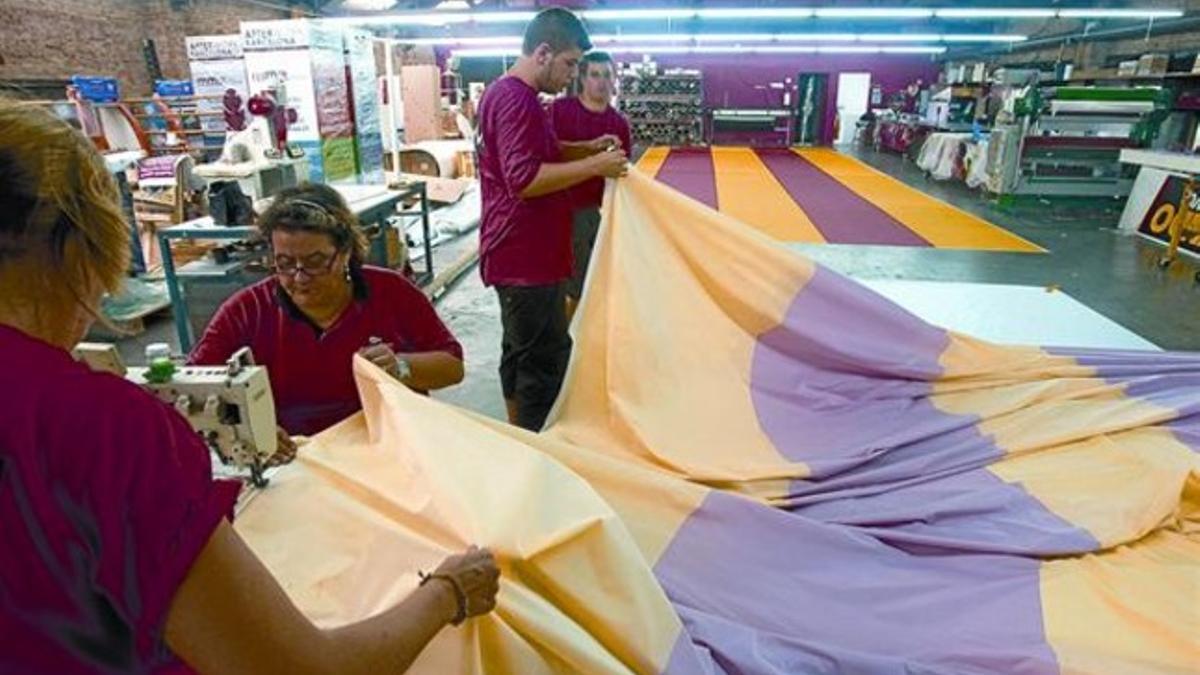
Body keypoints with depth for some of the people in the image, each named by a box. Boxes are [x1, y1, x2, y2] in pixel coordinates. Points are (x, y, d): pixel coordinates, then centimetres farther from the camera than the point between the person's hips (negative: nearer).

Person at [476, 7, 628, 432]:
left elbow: (538, 154, 29)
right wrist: (594, 166, -21)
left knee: (521, 351, 18)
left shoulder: (508, 94, 17)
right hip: (526, 256, -11)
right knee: (546, 358, -4)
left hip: (520, 253, 11)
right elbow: (525, 179, -26)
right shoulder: (516, 99, -17)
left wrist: (586, 148, 13)